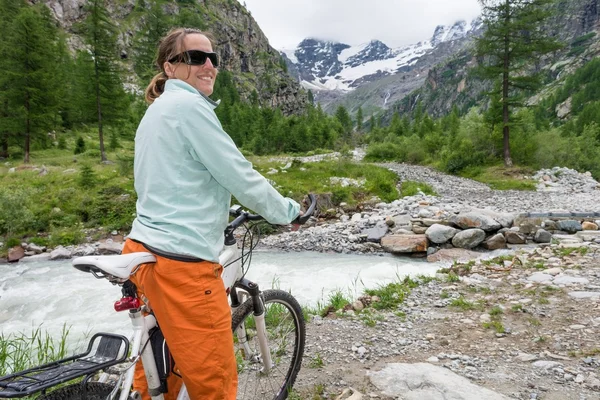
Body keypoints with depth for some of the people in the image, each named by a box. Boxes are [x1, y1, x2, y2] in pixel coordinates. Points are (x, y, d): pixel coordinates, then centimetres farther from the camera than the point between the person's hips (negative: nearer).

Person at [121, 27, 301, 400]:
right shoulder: (189, 105, -12)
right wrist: (287, 210, 3)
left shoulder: (156, 111, 18)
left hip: (145, 252, 10)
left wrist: (213, 217, 37)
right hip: (182, 263, -10)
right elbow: (241, 177, -12)